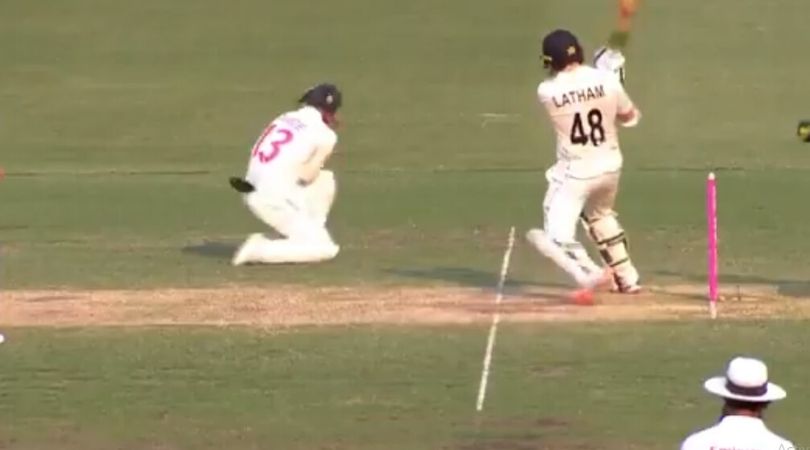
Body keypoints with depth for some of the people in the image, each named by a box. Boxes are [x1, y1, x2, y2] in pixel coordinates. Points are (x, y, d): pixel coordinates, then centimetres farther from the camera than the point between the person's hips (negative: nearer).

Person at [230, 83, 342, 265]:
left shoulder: (285, 118, 14)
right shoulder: (325, 135, -5)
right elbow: (306, 176, 2)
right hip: (278, 200, -8)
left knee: (326, 179, 24)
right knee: (326, 249, -2)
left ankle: (304, 237, 21)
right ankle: (259, 249, -11)